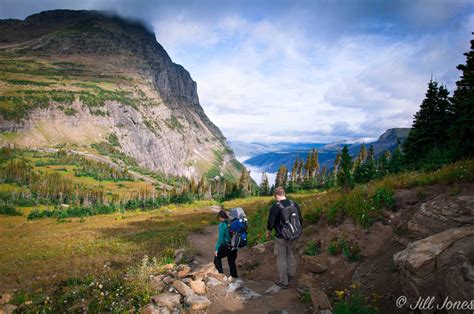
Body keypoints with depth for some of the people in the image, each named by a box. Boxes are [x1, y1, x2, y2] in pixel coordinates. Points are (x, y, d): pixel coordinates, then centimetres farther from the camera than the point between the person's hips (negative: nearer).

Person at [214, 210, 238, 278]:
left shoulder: (222, 225, -14)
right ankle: (235, 277, 26)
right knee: (232, 261, 21)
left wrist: (217, 249, -7)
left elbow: (220, 238, -14)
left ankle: (221, 274, 6)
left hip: (226, 246, -6)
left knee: (217, 257, 14)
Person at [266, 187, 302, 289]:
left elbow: (270, 223, -13)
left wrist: (268, 233, 5)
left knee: (281, 258, 6)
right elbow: (300, 220, 8)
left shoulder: (275, 207, -18)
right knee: (290, 254, 24)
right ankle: (291, 275, 34)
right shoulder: (294, 204, -1)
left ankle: (283, 282, 14)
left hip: (281, 237, -6)